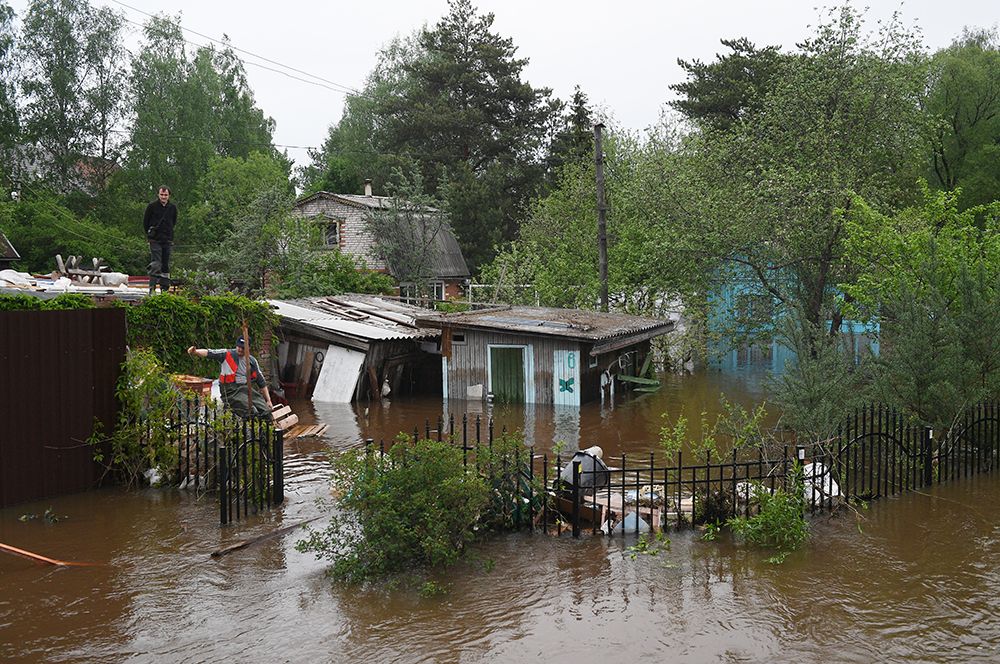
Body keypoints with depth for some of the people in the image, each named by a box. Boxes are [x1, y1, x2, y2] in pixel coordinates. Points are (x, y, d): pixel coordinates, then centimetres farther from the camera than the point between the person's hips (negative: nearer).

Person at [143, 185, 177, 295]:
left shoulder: (173, 208, 6)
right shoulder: (152, 206, -3)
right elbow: (145, 222, 7)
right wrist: (150, 234, 8)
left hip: (167, 240, 4)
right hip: (155, 240, -4)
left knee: (166, 265, 9)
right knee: (156, 264, -13)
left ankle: (165, 288, 16)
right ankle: (152, 288, -14)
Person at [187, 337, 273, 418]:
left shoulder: (252, 361, 11)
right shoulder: (226, 354, 0)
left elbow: (261, 382, 15)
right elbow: (209, 353, -15)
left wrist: (268, 400, 12)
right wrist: (195, 352, -36)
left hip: (246, 388, 5)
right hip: (231, 391, -5)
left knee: (266, 411, -11)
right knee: (252, 413, -25)